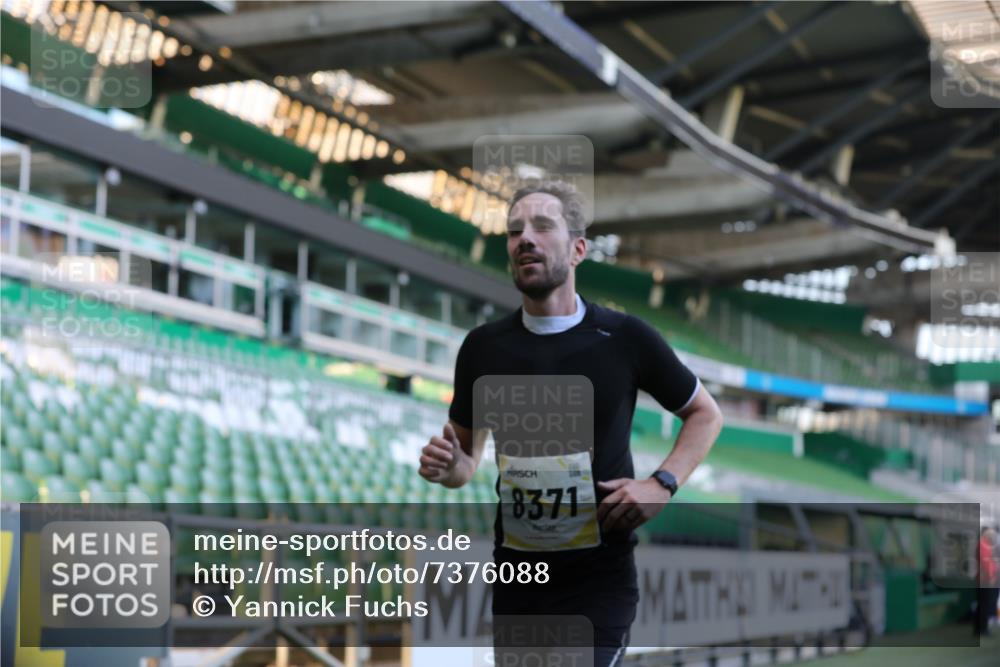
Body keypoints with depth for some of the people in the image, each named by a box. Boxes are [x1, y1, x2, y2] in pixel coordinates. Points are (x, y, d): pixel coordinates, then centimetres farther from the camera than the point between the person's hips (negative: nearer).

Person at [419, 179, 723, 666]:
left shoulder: (625, 339, -6)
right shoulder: (483, 347, 2)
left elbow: (705, 414, 8)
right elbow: (468, 455, 14)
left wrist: (662, 485, -8)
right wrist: (448, 466, -10)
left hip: (600, 577, -3)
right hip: (516, 575, 3)